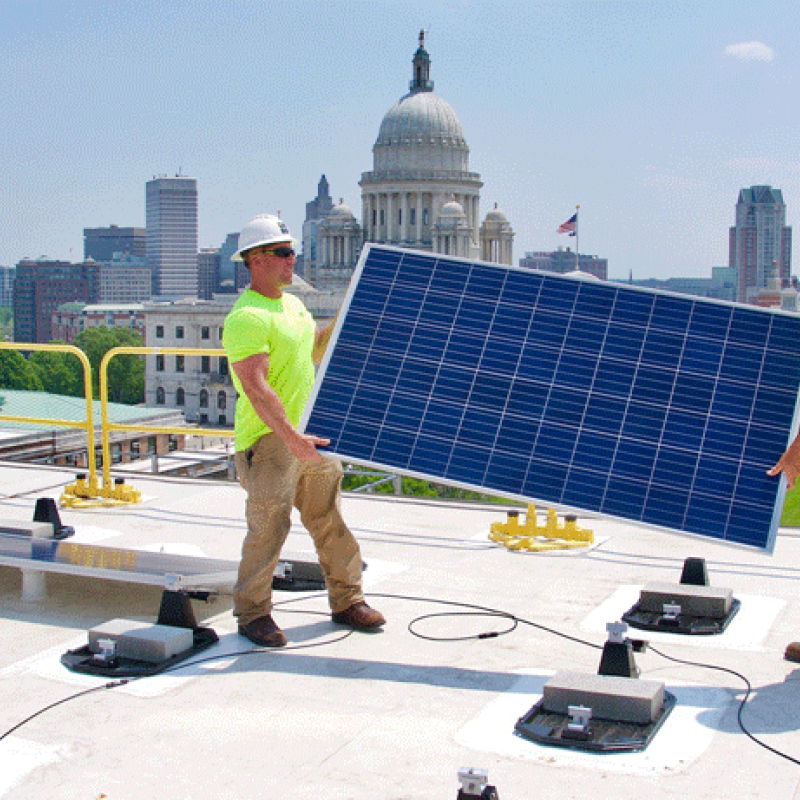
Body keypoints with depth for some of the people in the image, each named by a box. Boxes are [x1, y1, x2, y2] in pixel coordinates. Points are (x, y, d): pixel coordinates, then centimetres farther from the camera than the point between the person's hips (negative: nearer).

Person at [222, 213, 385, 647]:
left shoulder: (293, 304, 14)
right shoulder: (246, 318, -17)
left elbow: (317, 349, 30)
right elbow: (255, 387, -26)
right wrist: (292, 437, -34)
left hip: (310, 437, 9)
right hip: (268, 441, -8)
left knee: (331, 522, 13)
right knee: (268, 529, -3)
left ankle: (347, 600, 25)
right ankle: (252, 613, 12)